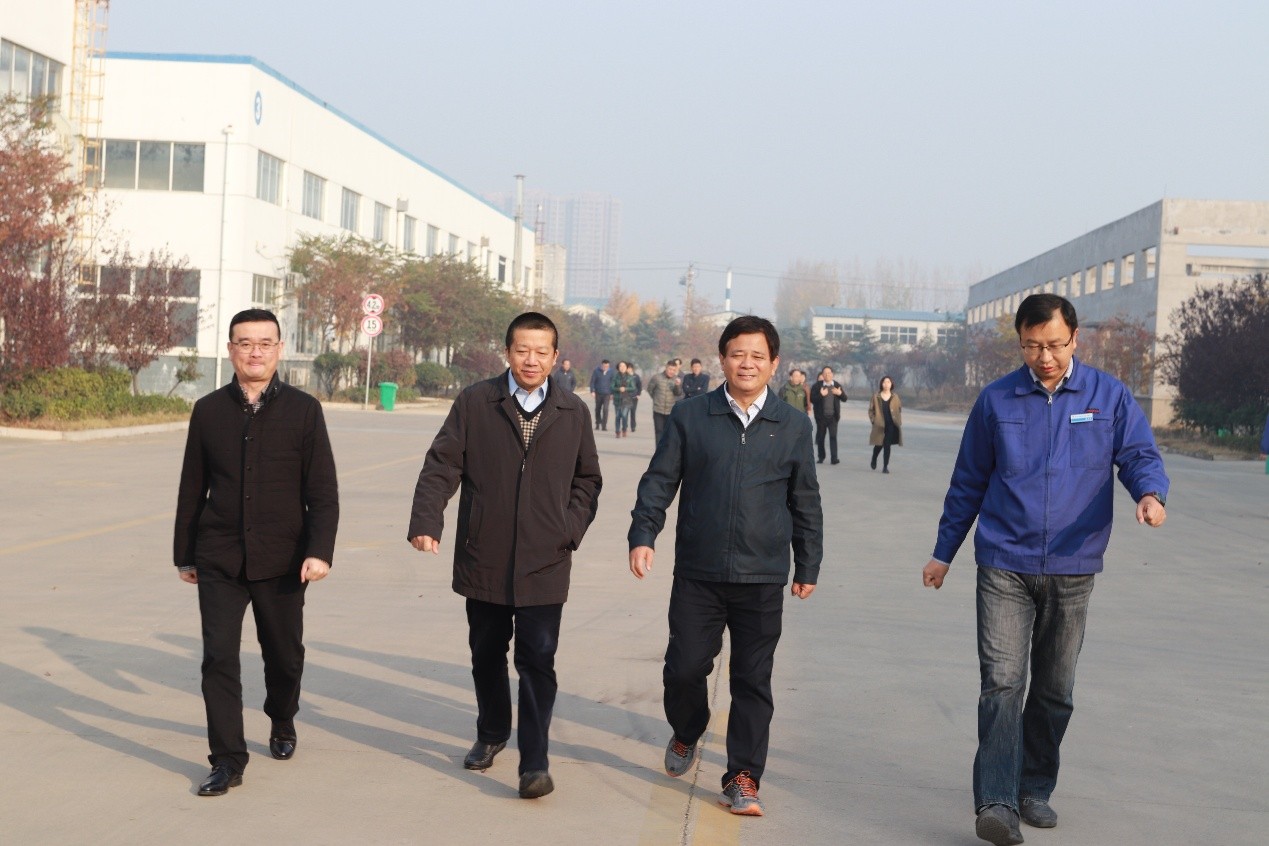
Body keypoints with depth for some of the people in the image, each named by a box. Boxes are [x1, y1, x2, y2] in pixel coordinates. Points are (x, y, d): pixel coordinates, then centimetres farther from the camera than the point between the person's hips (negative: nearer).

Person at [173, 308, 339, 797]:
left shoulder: (303, 410, -2)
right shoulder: (209, 410, 3)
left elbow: (323, 491, -4)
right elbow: (191, 489, 11)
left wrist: (320, 551, -15)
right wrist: (184, 554, 13)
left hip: (281, 561, -1)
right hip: (219, 559, 1)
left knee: (284, 655, 13)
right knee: (219, 657, -8)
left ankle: (282, 723, 42)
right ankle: (228, 761, 0)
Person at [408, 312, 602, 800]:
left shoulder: (573, 413, 5)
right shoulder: (474, 403, 0)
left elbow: (587, 480, 14)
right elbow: (441, 466, -3)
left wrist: (571, 528, 0)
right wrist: (426, 521, -16)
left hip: (544, 563, -1)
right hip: (484, 560, 1)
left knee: (537, 661, -6)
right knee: (486, 655, 16)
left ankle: (535, 762, 1)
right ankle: (492, 735, 38)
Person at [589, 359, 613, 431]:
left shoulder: (611, 372, -2)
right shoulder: (596, 371, -5)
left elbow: (613, 383, 5)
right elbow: (592, 381, -2)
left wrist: (612, 393, 4)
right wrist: (592, 391, -9)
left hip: (607, 394, -1)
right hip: (598, 393, 1)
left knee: (605, 409, -12)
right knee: (597, 409, 11)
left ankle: (604, 426, -8)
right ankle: (598, 424, 28)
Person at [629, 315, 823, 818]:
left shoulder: (793, 427, 6)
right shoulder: (689, 417, 4)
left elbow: (805, 501, 12)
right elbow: (659, 480, 4)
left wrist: (808, 566, 12)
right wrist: (642, 535, -8)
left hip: (762, 580, 0)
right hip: (697, 574, 0)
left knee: (752, 681, 3)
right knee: (684, 667, 2)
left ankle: (742, 777, 13)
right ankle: (686, 735, 33)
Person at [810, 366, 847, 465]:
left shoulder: (837, 386, 8)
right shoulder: (817, 386, 1)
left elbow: (844, 399, 8)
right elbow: (812, 399, -8)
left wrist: (840, 393, -13)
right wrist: (821, 395, -24)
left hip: (833, 416, 0)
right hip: (821, 416, 0)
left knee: (833, 436, -7)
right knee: (820, 437, 6)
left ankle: (834, 458, -11)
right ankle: (821, 457, 18)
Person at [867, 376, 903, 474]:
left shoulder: (895, 397, 5)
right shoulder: (876, 396, 0)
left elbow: (899, 409, 13)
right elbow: (871, 410, 5)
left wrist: (898, 421, 5)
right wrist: (873, 421, -3)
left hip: (891, 425, 1)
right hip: (879, 425, -1)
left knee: (887, 445, -2)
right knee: (879, 445, 4)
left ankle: (885, 466, 3)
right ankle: (874, 459, 35)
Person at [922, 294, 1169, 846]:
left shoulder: (1110, 397, 3)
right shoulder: (997, 400, 3)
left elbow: (1140, 456, -3)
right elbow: (968, 483, 10)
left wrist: (1151, 493, -27)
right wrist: (944, 552, 13)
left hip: (1072, 570, 2)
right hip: (1004, 567, -1)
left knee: (1054, 690, 11)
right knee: (1002, 682, -12)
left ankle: (1034, 789, 26)